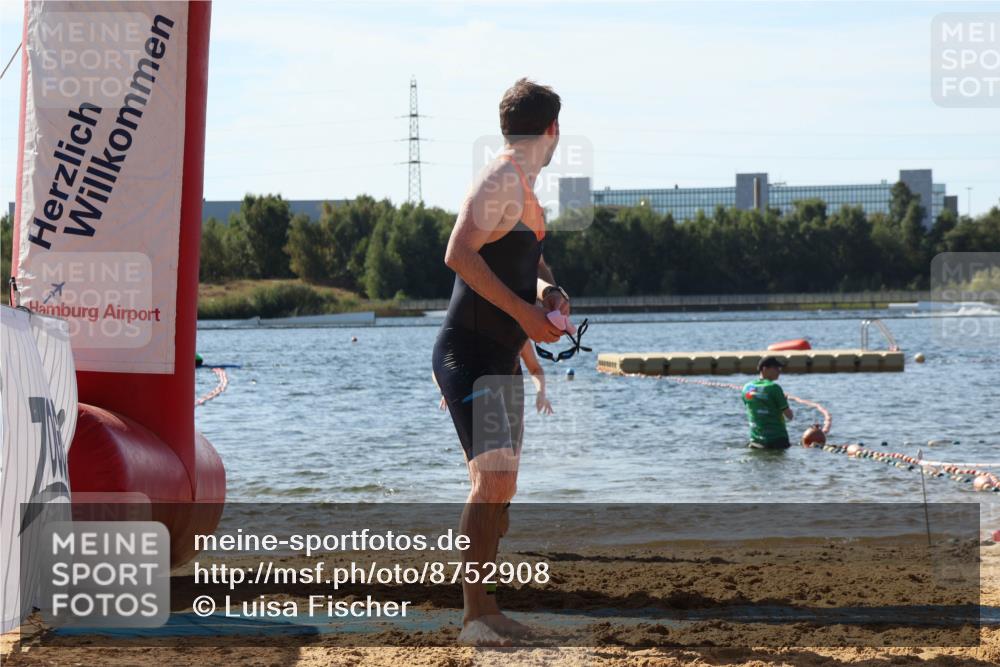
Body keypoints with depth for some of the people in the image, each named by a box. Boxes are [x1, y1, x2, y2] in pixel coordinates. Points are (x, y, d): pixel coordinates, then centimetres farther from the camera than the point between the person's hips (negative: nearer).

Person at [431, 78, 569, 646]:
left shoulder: (524, 187, 16)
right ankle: (474, 615, -18)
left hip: (503, 357, 10)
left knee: (501, 487, 12)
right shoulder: (503, 179, -14)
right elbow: (459, 254, -25)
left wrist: (550, 291, 6)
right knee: (493, 477, -18)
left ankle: (486, 609, 19)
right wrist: (524, 311, -25)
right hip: (470, 352, -10)